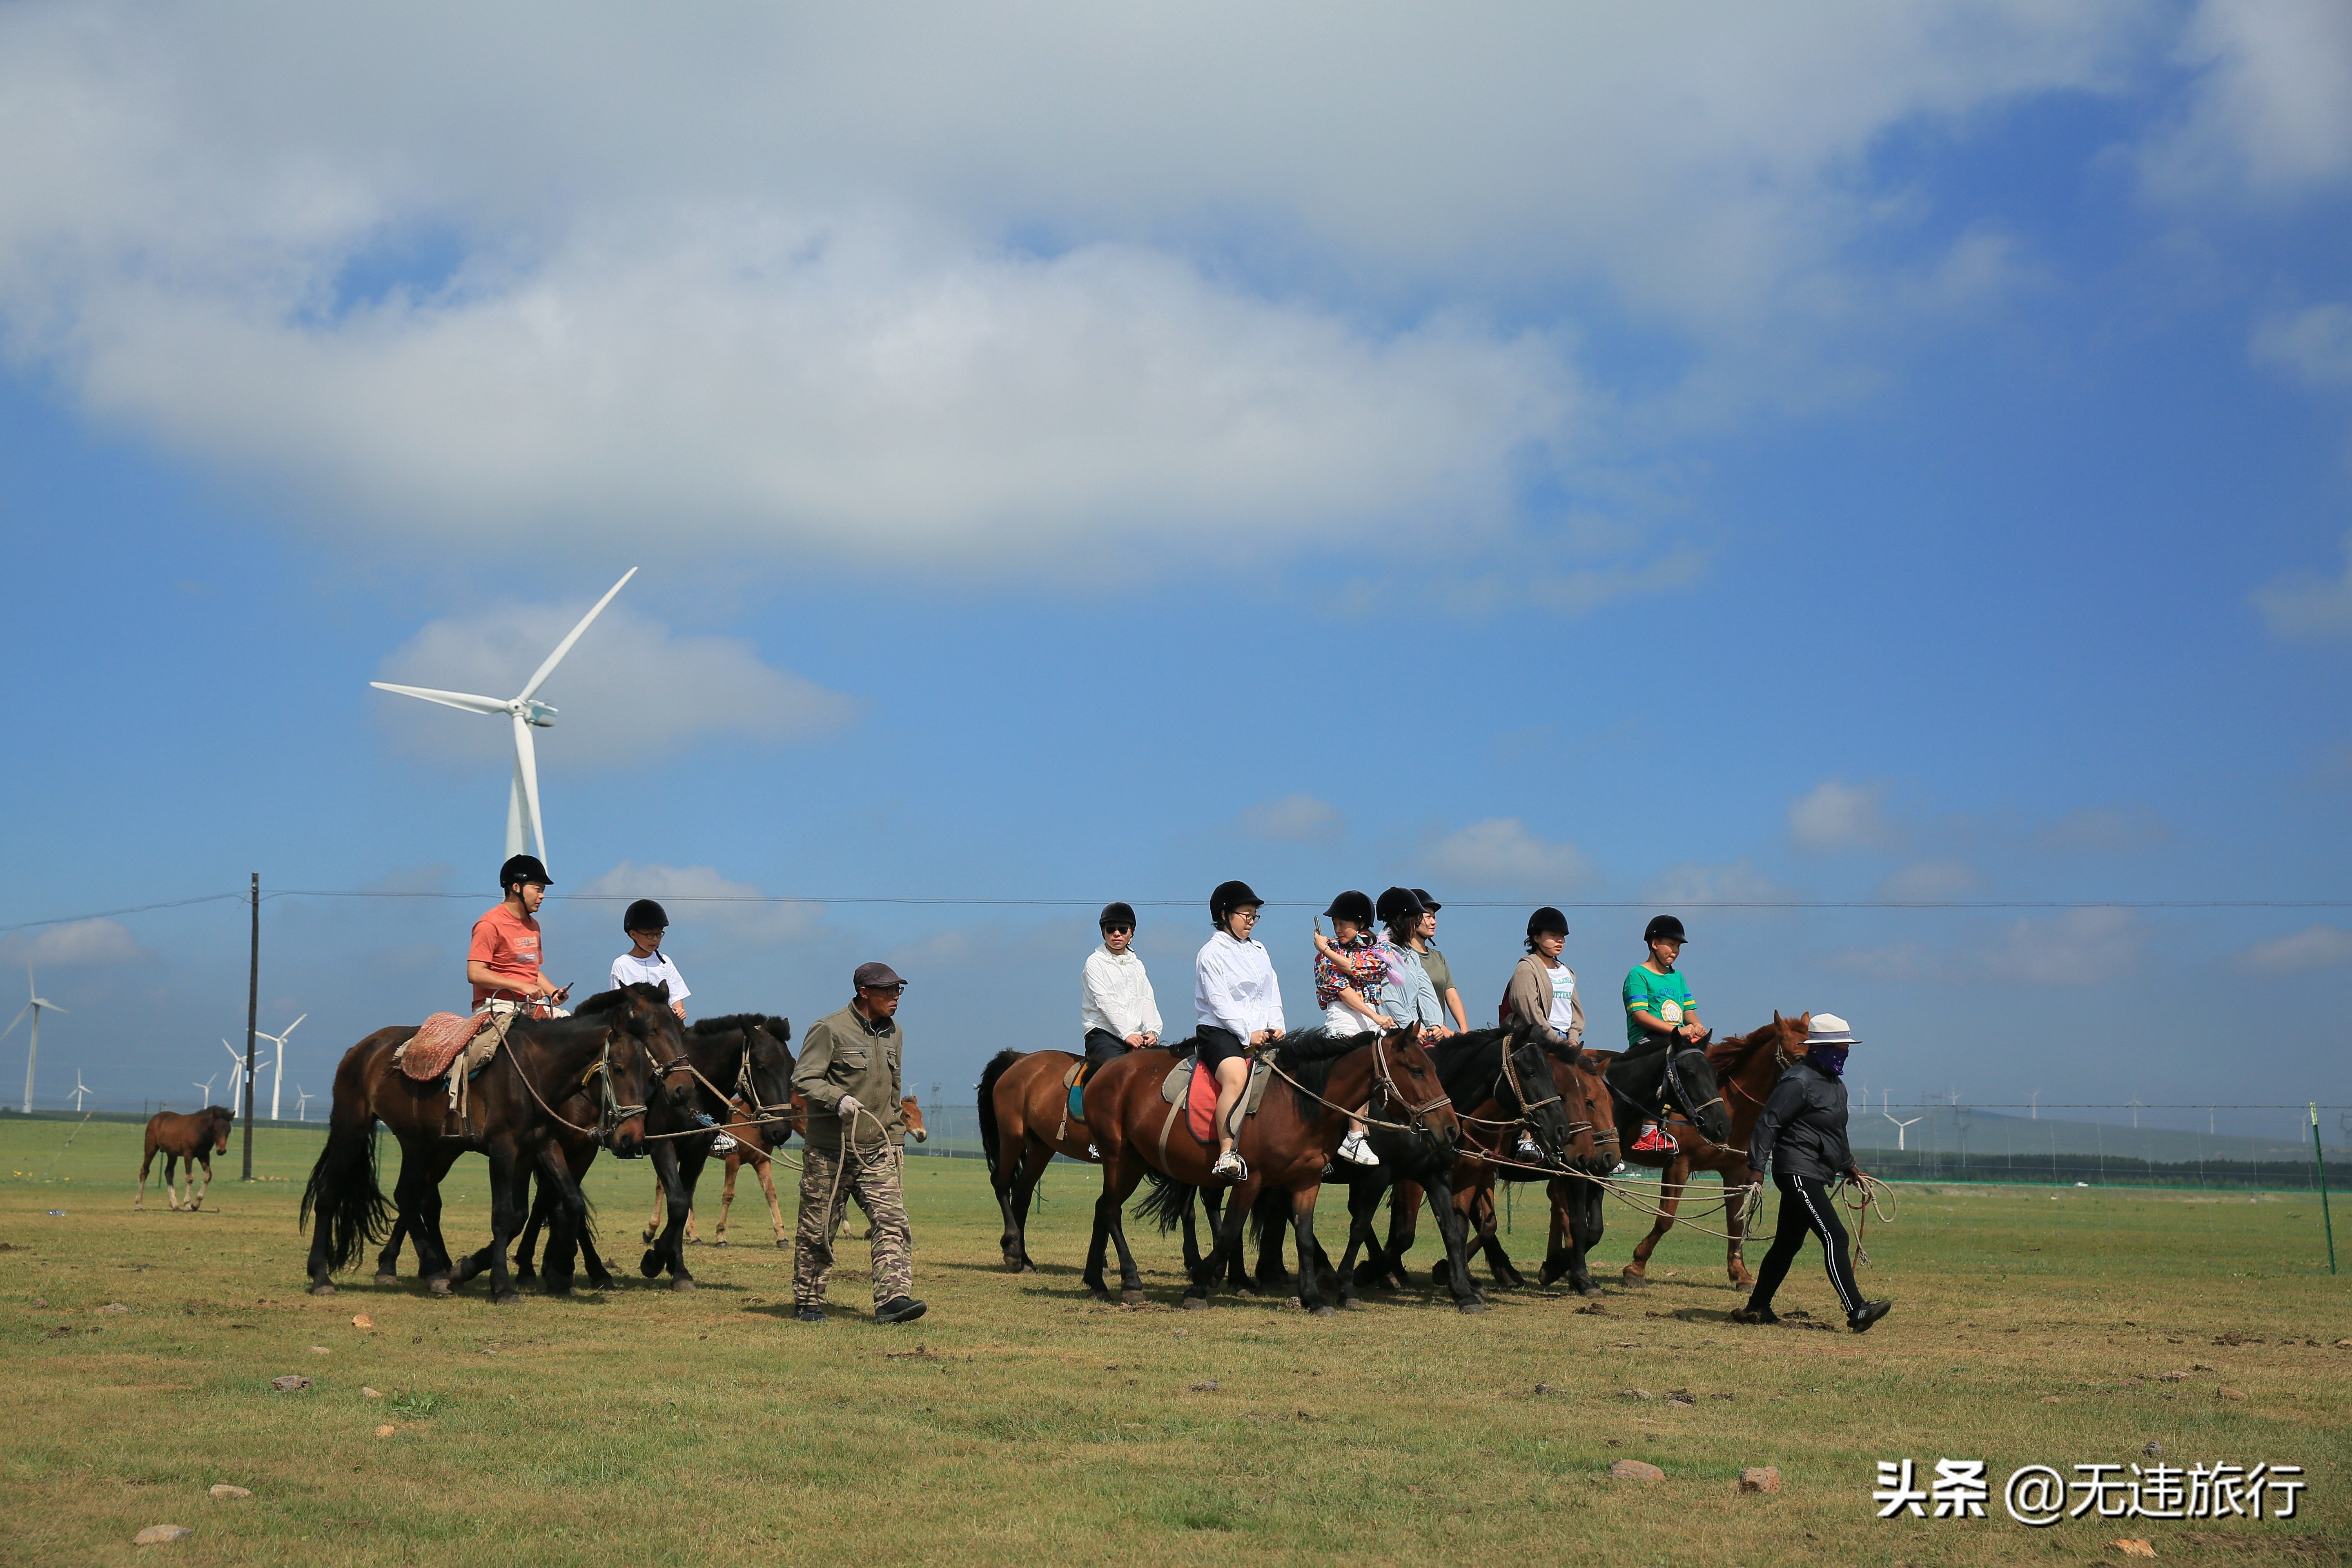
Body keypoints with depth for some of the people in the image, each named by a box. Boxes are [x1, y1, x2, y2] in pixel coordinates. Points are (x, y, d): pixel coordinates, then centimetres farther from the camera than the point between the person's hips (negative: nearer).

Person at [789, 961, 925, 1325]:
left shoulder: (893, 1034, 13)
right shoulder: (831, 1030, -9)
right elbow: (803, 1078, -13)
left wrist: (896, 1137, 18)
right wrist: (838, 1099, -28)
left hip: (877, 1152, 5)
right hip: (830, 1151, -5)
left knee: (892, 1221, -11)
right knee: (818, 1230, 6)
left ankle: (893, 1298, -17)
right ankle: (807, 1303, 20)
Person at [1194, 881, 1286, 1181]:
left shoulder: (1259, 950, 20)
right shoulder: (1211, 953, -2)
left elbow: (1273, 992, 19)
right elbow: (1219, 1002, -9)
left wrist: (1276, 1026, 2)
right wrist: (1247, 1035, -14)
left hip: (1262, 1035, 8)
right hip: (1221, 1032, -7)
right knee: (1236, 1077, -34)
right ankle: (1226, 1156, -40)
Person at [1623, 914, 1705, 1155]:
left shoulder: (1678, 977, 24)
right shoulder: (1638, 975, 0)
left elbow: (1689, 1012, 20)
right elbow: (1640, 1014, -13)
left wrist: (1697, 1027, -6)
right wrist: (1677, 1030, -22)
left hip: (1677, 1042, 8)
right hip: (1646, 1041, -8)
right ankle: (1650, 1133, -40)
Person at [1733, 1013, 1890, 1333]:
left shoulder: (1835, 1085, 17)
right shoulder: (1799, 1082, -15)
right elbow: (1768, 1122, -18)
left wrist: (1849, 1166, 28)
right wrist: (1756, 1166, -23)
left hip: (1815, 1177, 10)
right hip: (1798, 1173, -10)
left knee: (1788, 1243, 14)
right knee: (1834, 1237, -17)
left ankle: (1757, 1308, 22)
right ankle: (1856, 1312, -21)